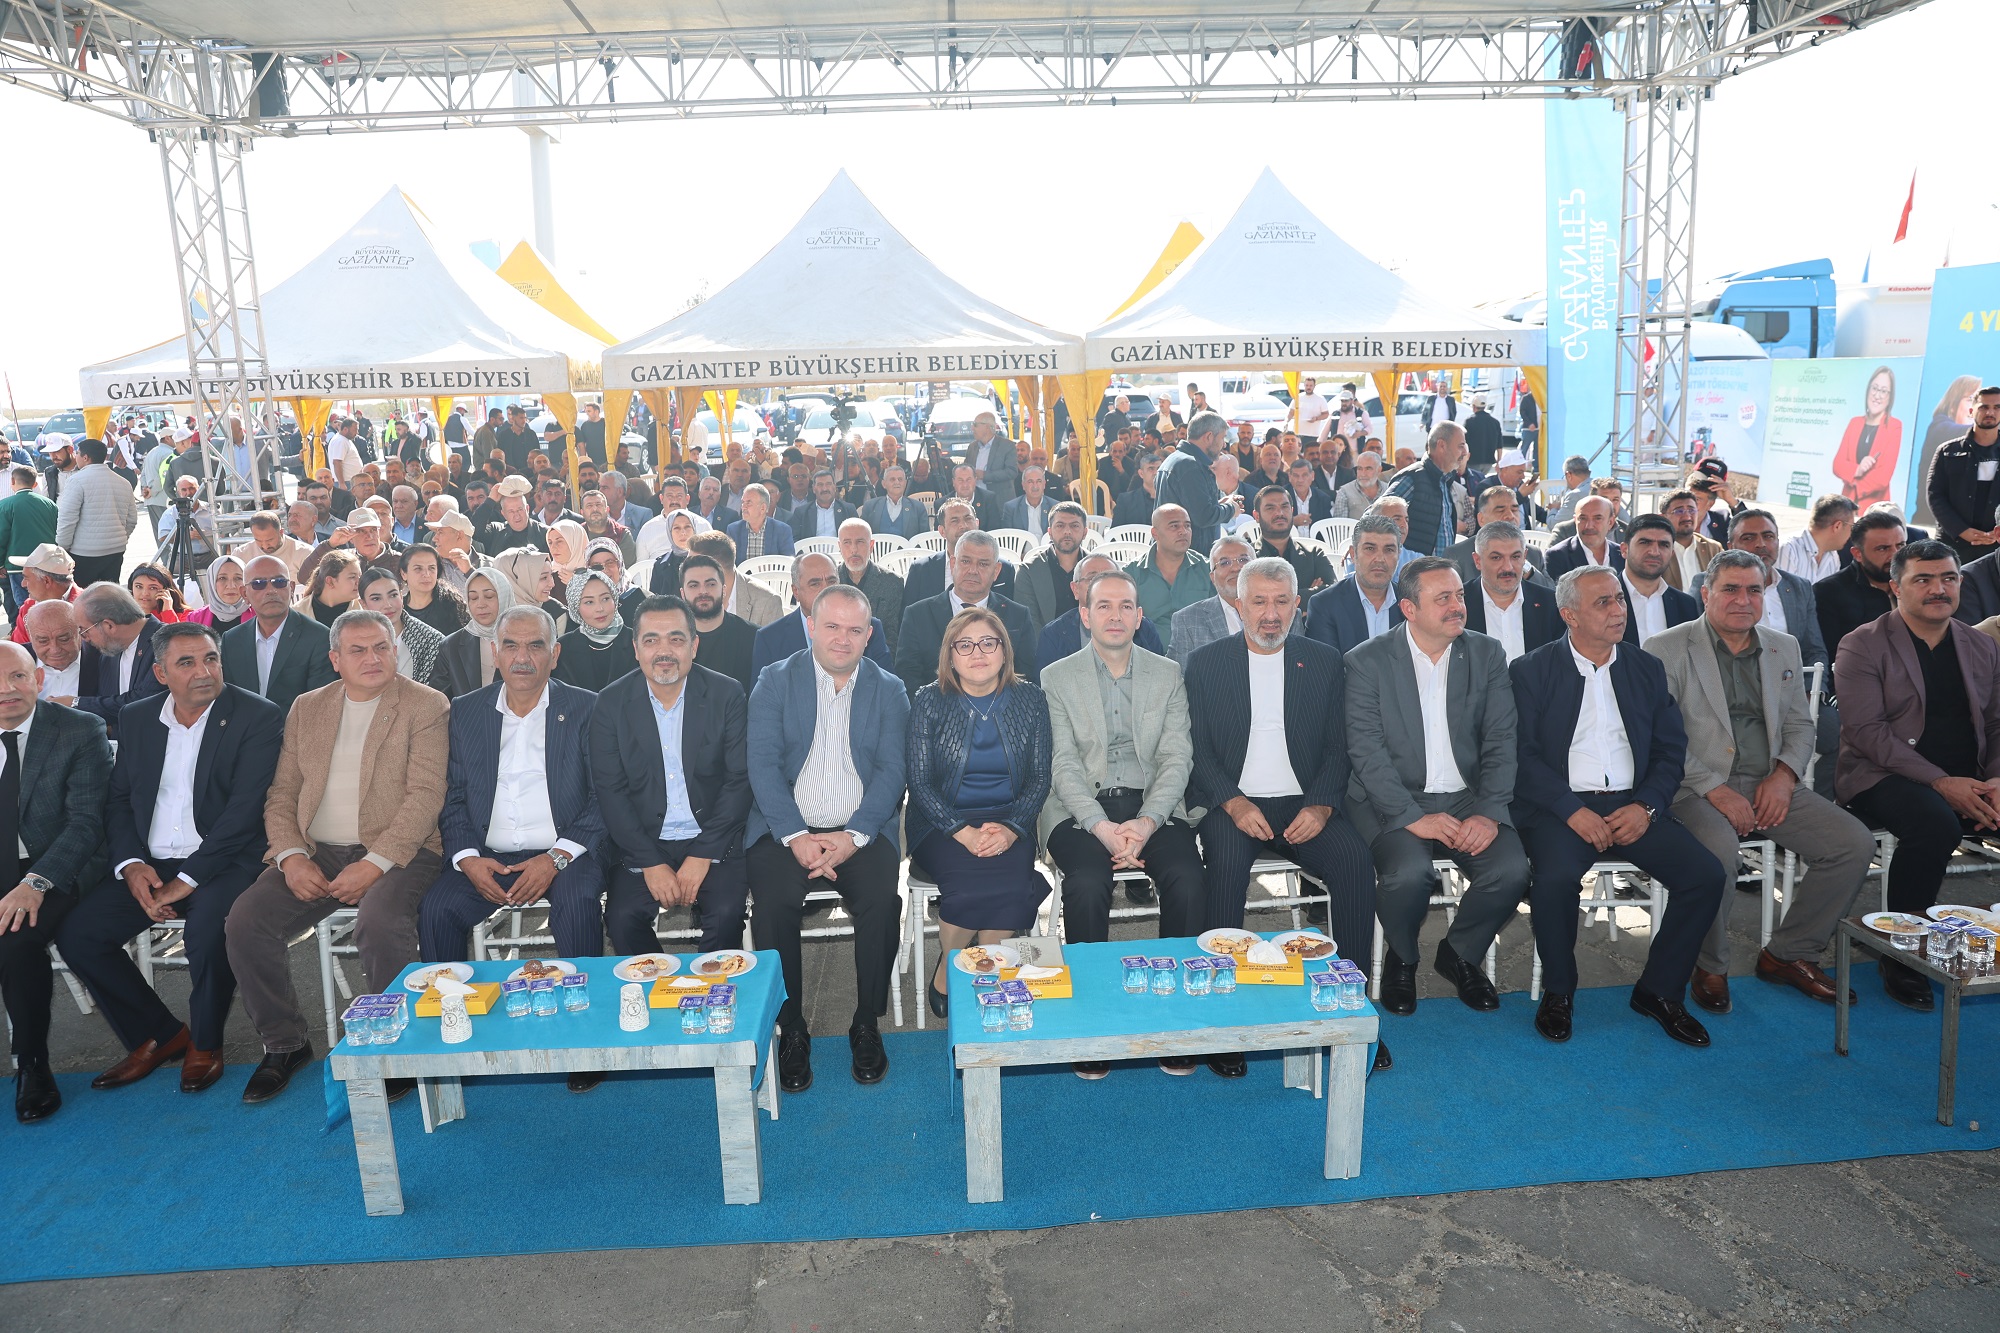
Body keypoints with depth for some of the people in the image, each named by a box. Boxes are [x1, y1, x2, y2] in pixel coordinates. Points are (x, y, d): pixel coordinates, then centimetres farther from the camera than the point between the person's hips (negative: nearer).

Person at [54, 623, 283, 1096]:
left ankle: (204, 1043, -4)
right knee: (77, 933, -12)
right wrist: (131, 864, -6)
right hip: (149, 865, 6)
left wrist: (187, 879, -18)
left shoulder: (258, 717, -7)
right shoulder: (136, 718, 11)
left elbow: (246, 809, -14)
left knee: (207, 929, -32)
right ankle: (157, 1035, 9)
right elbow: (118, 801, 13)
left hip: (223, 861, -5)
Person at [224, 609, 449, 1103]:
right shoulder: (307, 709, 15)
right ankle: (284, 1044, 5)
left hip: (395, 851, -5)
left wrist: (375, 863, -19)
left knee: (380, 923, -32)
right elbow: (282, 793, 12)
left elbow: (426, 794, -10)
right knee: (245, 922, -16)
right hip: (315, 853, 5)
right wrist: (291, 856, -7)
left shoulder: (425, 706, -1)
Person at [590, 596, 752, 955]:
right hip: (642, 844, 1)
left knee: (726, 913, -25)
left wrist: (702, 856, -13)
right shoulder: (611, 702, 0)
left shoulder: (727, 695, -3)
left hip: (713, 842, -1)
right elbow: (609, 790, -3)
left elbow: (740, 780, -5)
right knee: (621, 918, -21)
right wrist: (651, 863, -13)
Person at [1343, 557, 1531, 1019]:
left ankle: (1460, 954, 9)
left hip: (1467, 797, 3)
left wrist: (1489, 812, -13)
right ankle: (1400, 959, 4)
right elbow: (1366, 750, -11)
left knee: (1511, 870, -23)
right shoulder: (1367, 661, -4)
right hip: (1393, 801, -3)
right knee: (1409, 873, -31)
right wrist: (1412, 817, -20)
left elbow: (1501, 740, 2)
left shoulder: (1487, 655, 6)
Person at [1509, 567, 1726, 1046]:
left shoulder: (1647, 669, 14)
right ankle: (1558, 993, -6)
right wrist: (1572, 811, -18)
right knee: (1557, 876, -32)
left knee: (1706, 874, -17)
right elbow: (1524, 756, -7)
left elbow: (1672, 750, 10)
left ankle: (1660, 990, 4)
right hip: (1561, 805, -4)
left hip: (1634, 805, 4)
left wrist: (1646, 806, -8)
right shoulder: (1531, 672, 1)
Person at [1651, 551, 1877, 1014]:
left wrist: (1784, 775, -4)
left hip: (1770, 785, 6)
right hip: (1697, 788, -6)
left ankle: (1788, 954, 6)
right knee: (1717, 849, -35)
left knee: (1855, 843, -12)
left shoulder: (1784, 648, 16)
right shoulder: (1667, 650, -3)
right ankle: (1710, 968, -9)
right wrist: (1714, 789, -18)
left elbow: (1800, 726, 16)